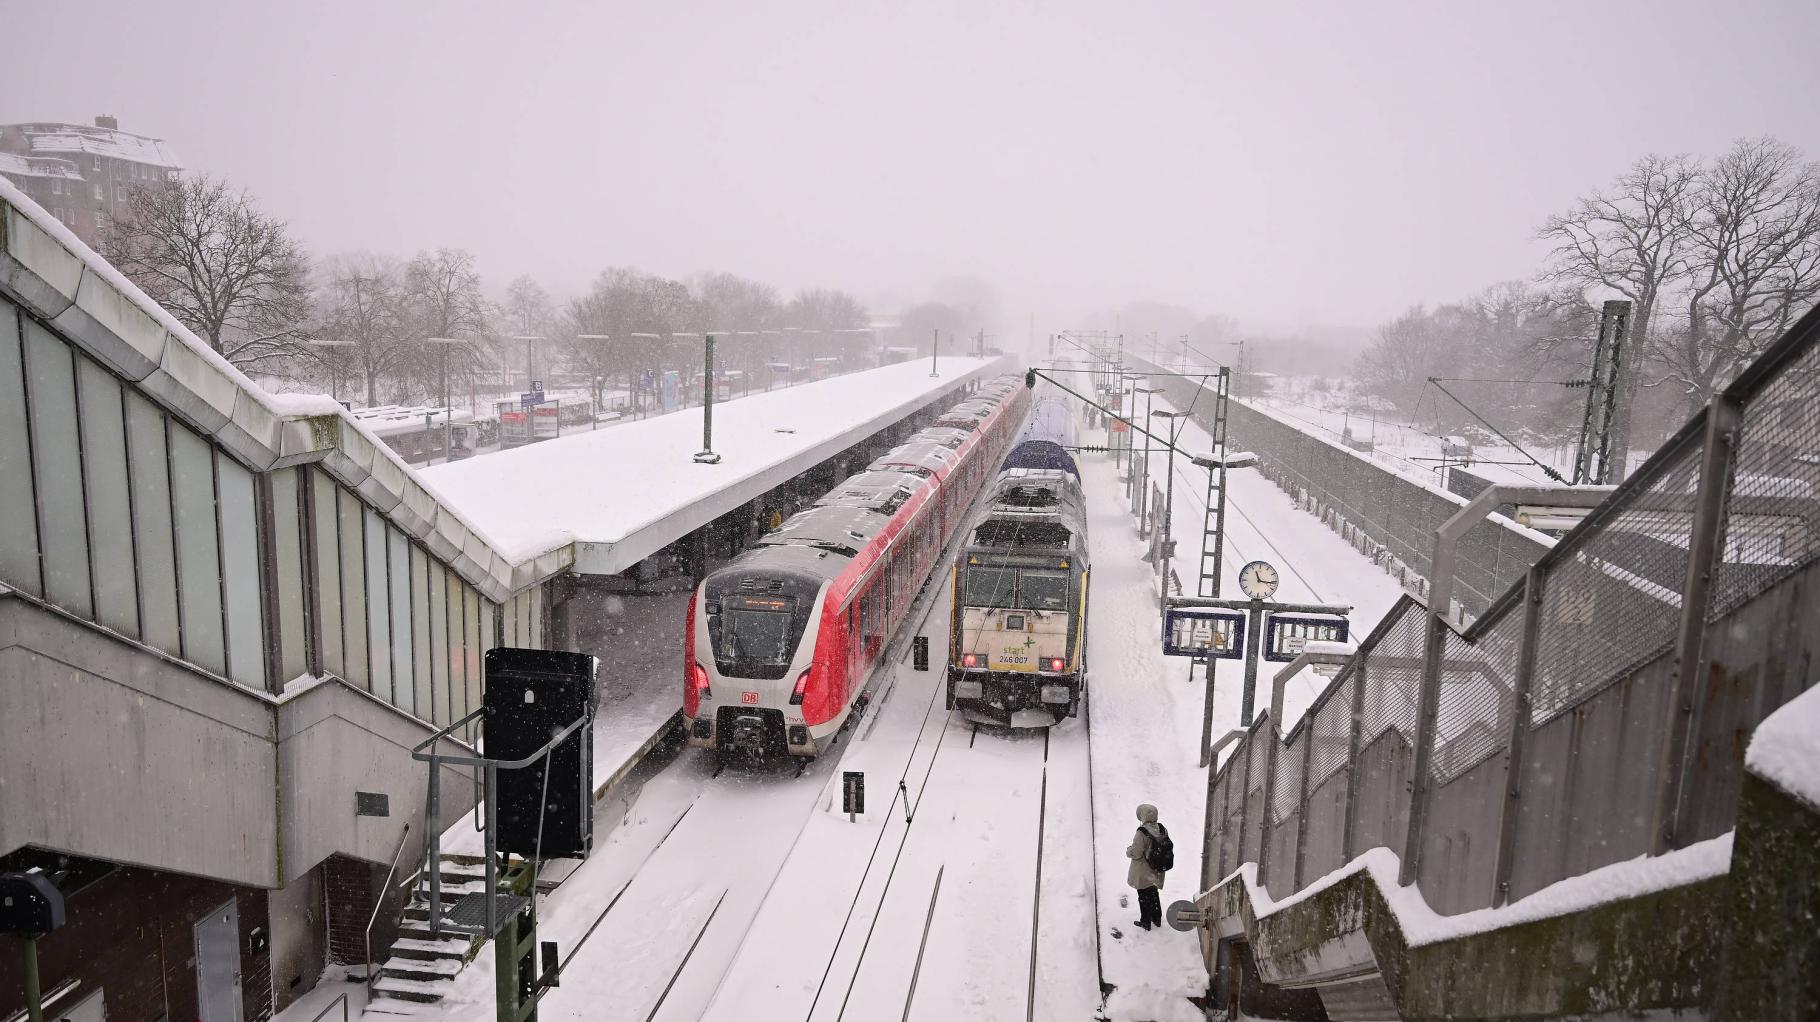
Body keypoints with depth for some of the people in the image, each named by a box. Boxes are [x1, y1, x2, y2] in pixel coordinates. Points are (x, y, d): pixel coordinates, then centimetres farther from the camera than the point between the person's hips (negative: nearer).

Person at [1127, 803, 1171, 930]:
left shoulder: (1142, 833, -30)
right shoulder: (1162, 829, -10)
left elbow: (1136, 853, -24)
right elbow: (1168, 846, 1)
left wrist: (1128, 851, -3)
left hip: (1143, 873, -6)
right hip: (1157, 872, 6)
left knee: (1144, 897, 14)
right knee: (1154, 893, 26)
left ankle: (1145, 922, 27)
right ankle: (1157, 919, 40)